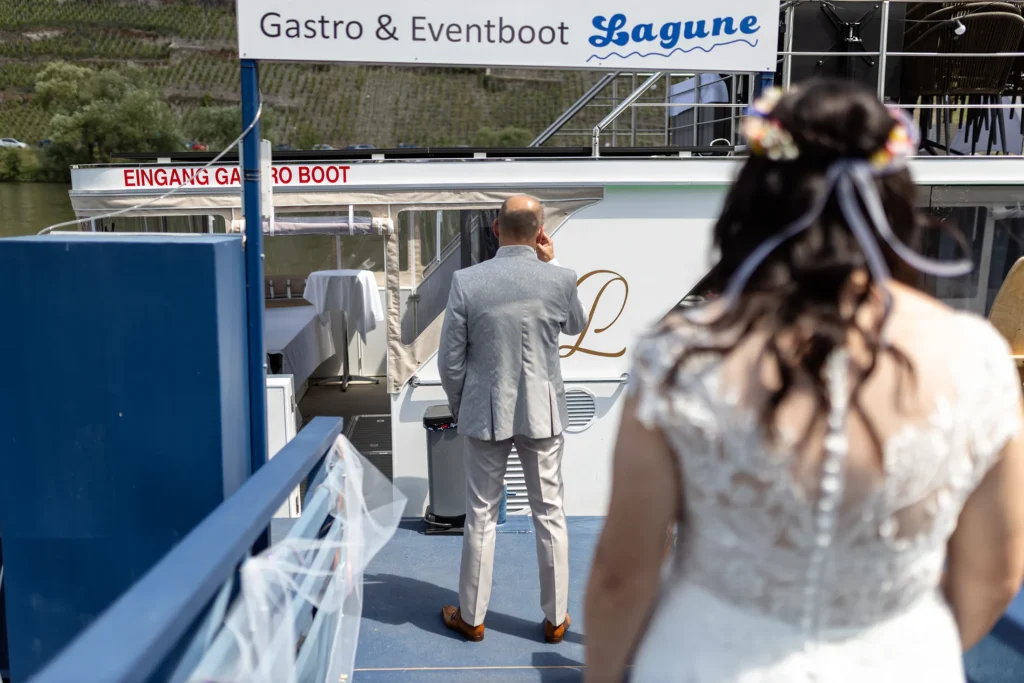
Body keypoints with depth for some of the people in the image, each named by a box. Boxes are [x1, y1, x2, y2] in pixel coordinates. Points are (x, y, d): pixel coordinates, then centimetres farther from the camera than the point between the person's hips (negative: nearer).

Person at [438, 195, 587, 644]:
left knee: (481, 516, 11)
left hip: (486, 413, 0)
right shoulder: (560, 279, -9)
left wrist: (459, 407, 11)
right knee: (550, 515, 12)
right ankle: (555, 618, 24)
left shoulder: (466, 281, -11)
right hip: (542, 413, 1)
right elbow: (576, 326, 13)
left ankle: (471, 617, 25)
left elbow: (450, 359, -7)